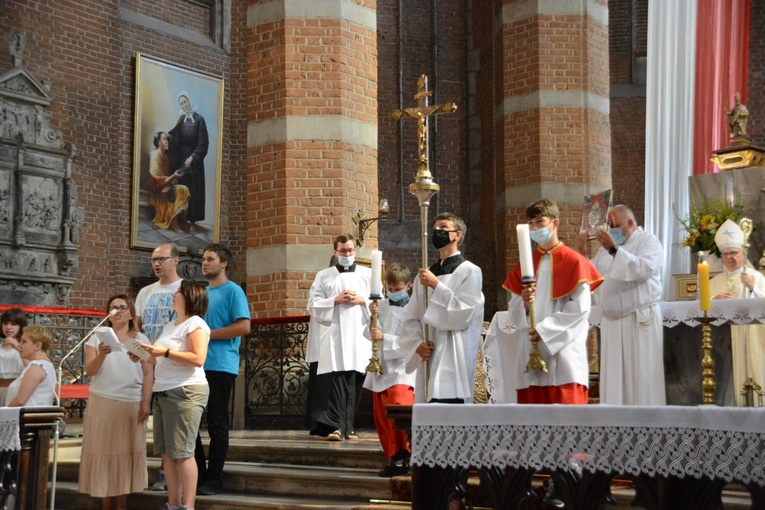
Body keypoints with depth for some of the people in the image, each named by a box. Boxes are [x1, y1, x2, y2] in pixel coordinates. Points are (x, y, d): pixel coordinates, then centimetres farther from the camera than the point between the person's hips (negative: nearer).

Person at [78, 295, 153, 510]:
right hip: (102, 403, 0)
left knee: (126, 452, 0)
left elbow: (148, 373, 3)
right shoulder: (98, 338, 8)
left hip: (131, 405, 0)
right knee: (104, 451, -1)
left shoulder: (141, 340, 8)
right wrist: (101, 355, -21)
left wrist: (146, 402, -6)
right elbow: (89, 370, -2)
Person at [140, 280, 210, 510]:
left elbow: (198, 359, -19)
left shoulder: (195, 324, -6)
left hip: (186, 392, -9)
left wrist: (165, 352, -20)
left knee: (182, 452, -10)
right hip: (162, 393, 9)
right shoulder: (170, 326, 21)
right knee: (167, 453, 8)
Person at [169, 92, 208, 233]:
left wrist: (192, 158, -17)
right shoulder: (181, 119, 8)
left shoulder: (199, 119, -8)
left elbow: (203, 143, -11)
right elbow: (175, 137, 6)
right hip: (181, 158, 5)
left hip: (194, 159, -5)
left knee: (193, 190, -2)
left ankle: (192, 221, 1)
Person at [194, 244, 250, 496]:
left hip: (220, 366, -7)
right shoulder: (202, 292, 17)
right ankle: (198, 473, 17)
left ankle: (214, 479, 6)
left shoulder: (232, 291, -5)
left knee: (217, 424, -1)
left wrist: (209, 334, -14)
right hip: (197, 365, 7)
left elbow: (244, 326, -16)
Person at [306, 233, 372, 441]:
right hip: (334, 336, -1)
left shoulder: (369, 274, 14)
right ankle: (335, 426, -16)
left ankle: (348, 426, 8)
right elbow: (313, 305, 5)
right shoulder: (323, 276, 12)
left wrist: (362, 300, -7)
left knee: (355, 383, 0)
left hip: (360, 336, 2)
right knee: (335, 381, -12)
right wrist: (336, 301, -7)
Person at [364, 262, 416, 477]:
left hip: (401, 369, -6)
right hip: (381, 369, 6)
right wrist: (373, 316, -8)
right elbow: (370, 334, 8)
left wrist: (384, 338, -19)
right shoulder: (382, 306, 8)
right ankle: (393, 459, 19)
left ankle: (403, 457, -6)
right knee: (382, 420, 9)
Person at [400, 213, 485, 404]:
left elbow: (465, 313, -10)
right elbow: (411, 319, 15)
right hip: (427, 359, 6)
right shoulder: (424, 275, 18)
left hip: (453, 362, -6)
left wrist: (436, 286, -11)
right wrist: (417, 344, -3)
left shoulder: (469, 271, 1)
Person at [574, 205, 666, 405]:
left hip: (640, 321, -6)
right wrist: (582, 255, 3)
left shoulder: (648, 241, 0)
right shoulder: (607, 246, 19)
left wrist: (614, 250, -22)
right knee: (614, 379, 3)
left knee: (641, 375, -6)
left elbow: (644, 268, -19)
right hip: (612, 322, 6)